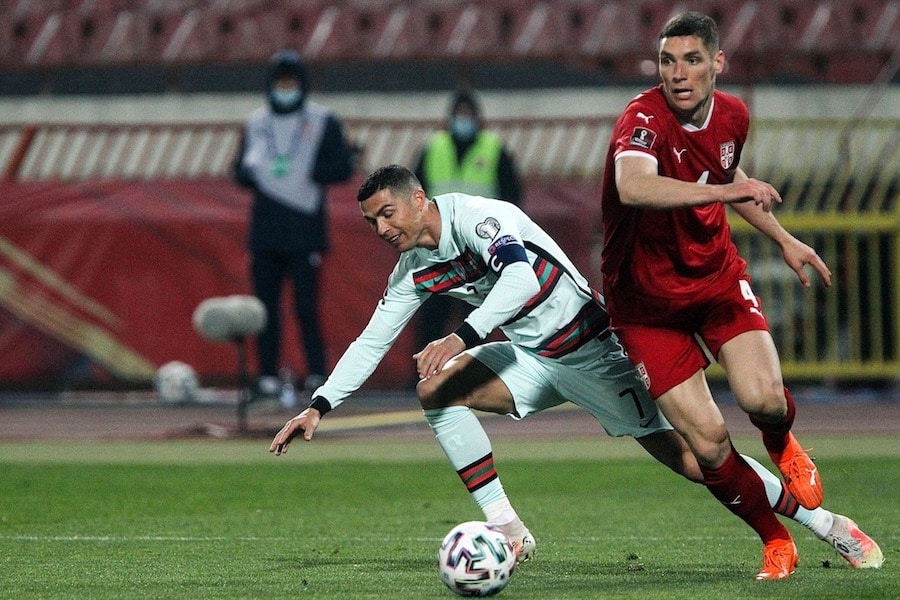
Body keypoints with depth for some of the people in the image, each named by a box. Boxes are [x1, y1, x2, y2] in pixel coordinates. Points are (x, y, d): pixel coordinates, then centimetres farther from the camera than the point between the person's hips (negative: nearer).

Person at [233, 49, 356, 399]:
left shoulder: (323, 123, 5)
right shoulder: (256, 124, 15)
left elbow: (342, 168, -1)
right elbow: (241, 170, 18)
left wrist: (301, 173, -12)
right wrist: (260, 174, -5)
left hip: (306, 230, -4)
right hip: (265, 229, 4)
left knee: (306, 305, -9)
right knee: (266, 305, 2)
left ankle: (317, 373, -6)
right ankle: (268, 375, 4)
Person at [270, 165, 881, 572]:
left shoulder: (474, 215, -21)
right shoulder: (414, 271, 3)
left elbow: (522, 274, -38)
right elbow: (372, 340, 10)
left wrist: (463, 336, -48)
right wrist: (320, 405, 1)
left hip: (594, 348, -7)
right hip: (533, 362, 7)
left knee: (687, 456, -11)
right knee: (437, 388, -12)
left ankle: (823, 522, -1)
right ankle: (508, 530, -11)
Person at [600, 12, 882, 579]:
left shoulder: (733, 115, -3)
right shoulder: (644, 118, -25)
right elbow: (632, 187, -48)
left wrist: (784, 239, 20)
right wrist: (724, 189, -51)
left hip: (717, 276, 4)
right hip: (648, 298, -4)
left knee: (763, 397, -20)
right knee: (707, 442, -11)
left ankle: (783, 446, 18)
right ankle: (776, 540, 13)